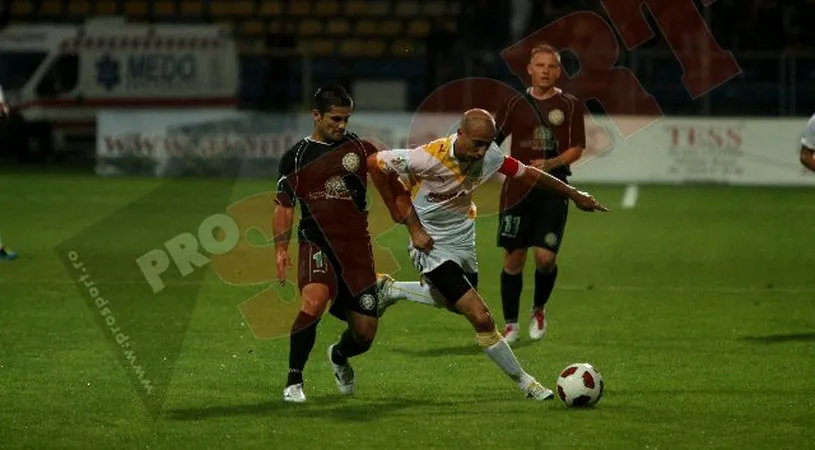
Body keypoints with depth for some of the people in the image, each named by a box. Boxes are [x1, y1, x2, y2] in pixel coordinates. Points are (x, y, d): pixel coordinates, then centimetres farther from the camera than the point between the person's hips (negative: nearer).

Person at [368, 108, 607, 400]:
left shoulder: (490, 156, -14)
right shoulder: (429, 158, -31)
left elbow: (527, 174, 3)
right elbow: (374, 163, -21)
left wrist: (574, 194, 8)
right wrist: (398, 209, -16)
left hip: (464, 242, 8)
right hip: (434, 248, -7)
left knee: (457, 303, 30)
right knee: (481, 318, -15)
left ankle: (391, 291, 48)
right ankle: (522, 381, 3)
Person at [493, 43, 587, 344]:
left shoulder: (570, 106, 3)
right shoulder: (516, 105, 7)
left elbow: (577, 149, -1)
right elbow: (490, 142, 10)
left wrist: (550, 164, -17)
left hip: (553, 190, -1)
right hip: (517, 191, 1)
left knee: (546, 257, -11)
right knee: (514, 258, -1)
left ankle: (539, 309, 18)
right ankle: (510, 325, 12)